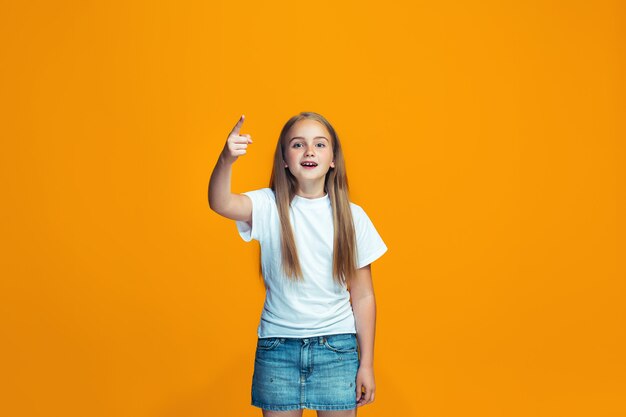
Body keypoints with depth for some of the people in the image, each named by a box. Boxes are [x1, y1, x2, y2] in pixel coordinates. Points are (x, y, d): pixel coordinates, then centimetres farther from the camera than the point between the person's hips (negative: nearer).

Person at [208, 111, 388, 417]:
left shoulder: (352, 216, -1)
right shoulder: (269, 206, -4)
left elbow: (363, 296, 2)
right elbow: (220, 203, -26)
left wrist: (366, 363, 3)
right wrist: (226, 160, -46)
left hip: (336, 347, 1)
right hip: (277, 346, 0)